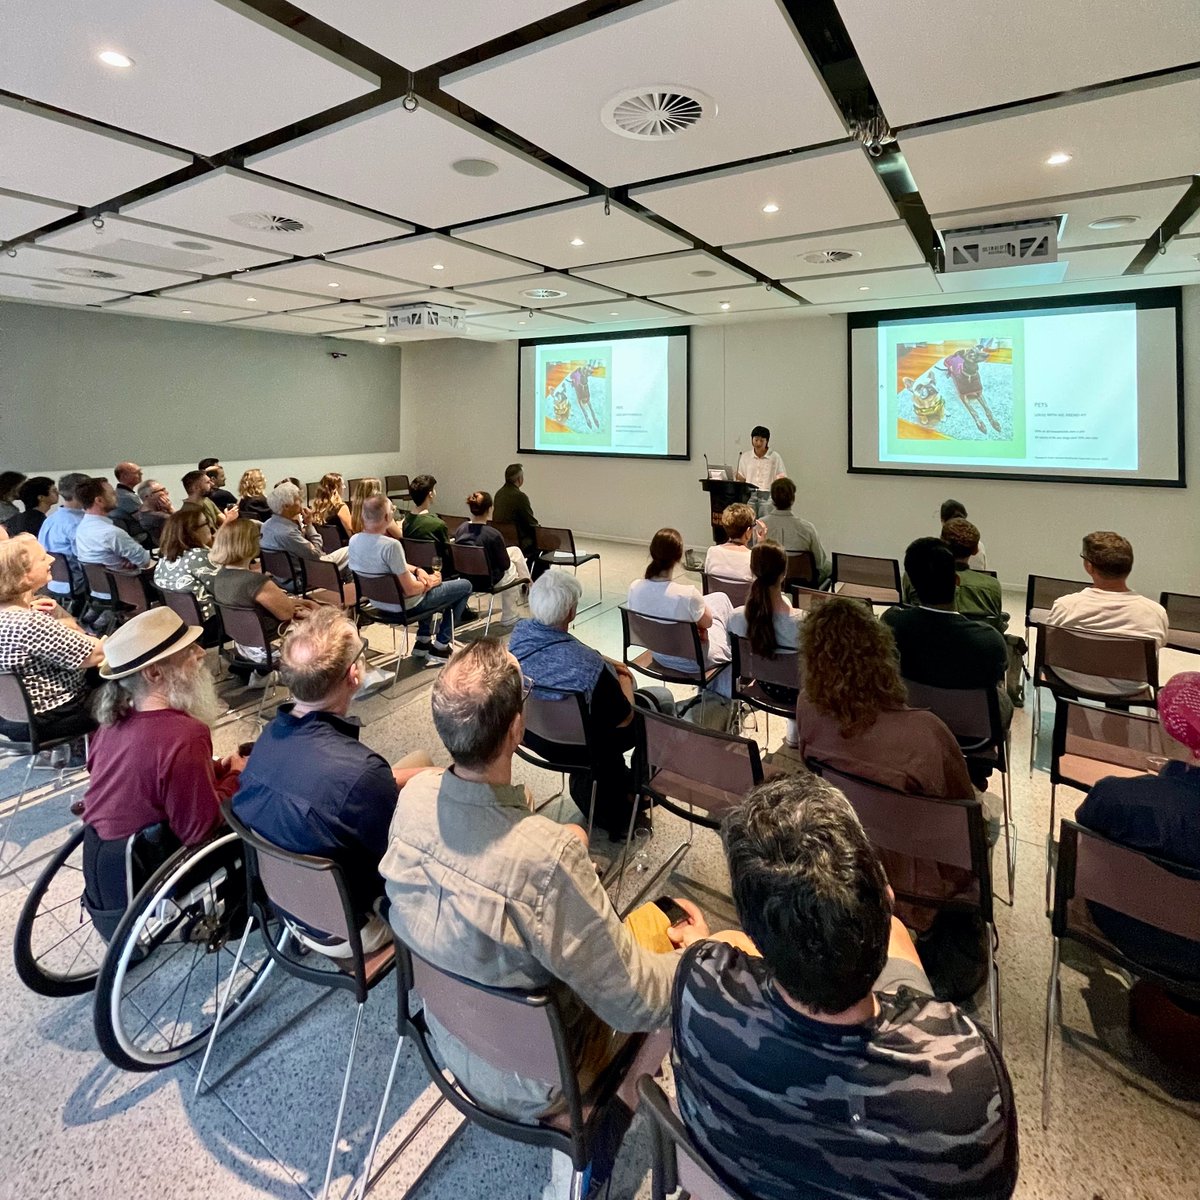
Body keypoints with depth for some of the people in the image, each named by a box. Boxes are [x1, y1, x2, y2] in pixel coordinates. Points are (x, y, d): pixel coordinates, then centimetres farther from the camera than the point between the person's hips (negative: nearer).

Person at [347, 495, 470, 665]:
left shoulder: (354, 540, -6)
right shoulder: (391, 545, -32)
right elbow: (410, 590, -28)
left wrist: (416, 570, 1)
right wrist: (429, 583, -8)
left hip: (377, 601, 8)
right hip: (403, 606, -8)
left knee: (427, 576, 35)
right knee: (465, 586, 8)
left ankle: (422, 642, 34)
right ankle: (441, 647, 15)